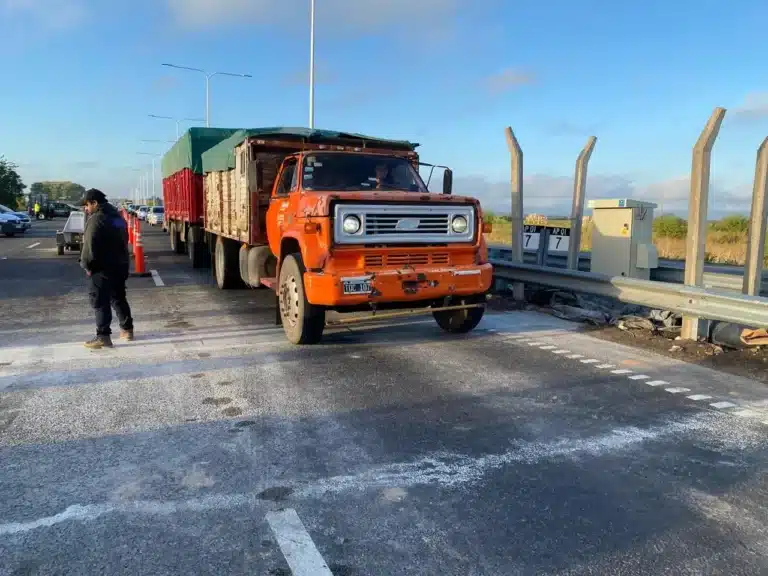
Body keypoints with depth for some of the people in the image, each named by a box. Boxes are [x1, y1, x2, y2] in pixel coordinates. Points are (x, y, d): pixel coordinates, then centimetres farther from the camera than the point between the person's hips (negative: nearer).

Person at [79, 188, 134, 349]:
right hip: (120, 265, 9)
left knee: (100, 302, -5)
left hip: (102, 267, -9)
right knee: (119, 298, 18)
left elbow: (89, 245, -20)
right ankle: (127, 329, 24)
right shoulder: (117, 216, 14)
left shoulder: (96, 219, -15)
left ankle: (103, 336, -6)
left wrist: (86, 264, -10)